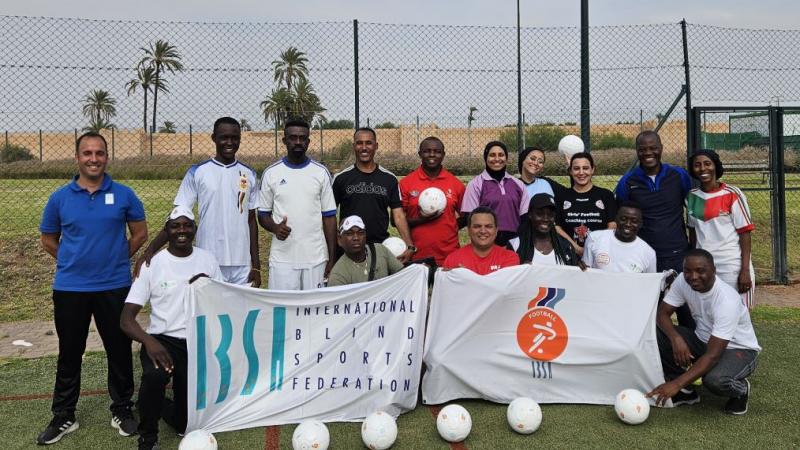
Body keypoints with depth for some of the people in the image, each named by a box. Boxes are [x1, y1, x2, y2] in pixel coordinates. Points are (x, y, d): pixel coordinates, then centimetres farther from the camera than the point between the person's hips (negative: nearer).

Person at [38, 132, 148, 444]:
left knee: (119, 352, 9)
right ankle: (63, 416, 26)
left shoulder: (123, 195, -3)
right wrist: (75, 263, 8)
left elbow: (140, 234, 7)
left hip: (115, 287, -1)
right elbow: (48, 241, 11)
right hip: (69, 288, 1)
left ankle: (122, 410, 25)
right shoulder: (59, 198, -1)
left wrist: (115, 259, 6)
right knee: (69, 355, 12)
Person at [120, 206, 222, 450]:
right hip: (163, 339, -2)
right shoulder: (152, 264, -5)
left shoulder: (208, 260, 2)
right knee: (154, 375, -37)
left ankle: (163, 406, 42)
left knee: (185, 423, 5)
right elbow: (126, 318, -9)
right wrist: (148, 340, -29)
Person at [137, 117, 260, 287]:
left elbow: (251, 220, 10)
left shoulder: (249, 174, 7)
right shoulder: (197, 173, -1)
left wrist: (256, 265, 7)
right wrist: (150, 249, -17)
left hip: (242, 266, 2)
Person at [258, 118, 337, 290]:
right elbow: (263, 214, 9)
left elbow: (329, 217, 4)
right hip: (282, 259, 0)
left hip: (316, 258, 1)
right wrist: (275, 228, -14)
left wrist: (332, 258, 0)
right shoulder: (271, 173, 3)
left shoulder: (321, 172, 4)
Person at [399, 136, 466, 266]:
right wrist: (419, 220, -13)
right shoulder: (406, 183, 1)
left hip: (449, 256, 1)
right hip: (416, 257, -1)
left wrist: (448, 229, -1)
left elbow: (465, 218, 14)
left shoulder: (456, 184, 5)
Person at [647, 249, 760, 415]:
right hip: (704, 340, 6)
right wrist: (676, 338, -33)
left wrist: (676, 384, -42)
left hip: (739, 349, -6)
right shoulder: (683, 281, -16)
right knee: (657, 334, -18)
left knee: (714, 379, -38)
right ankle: (686, 391, 0)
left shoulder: (727, 300, -33)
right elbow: (662, 313, -10)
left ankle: (740, 389, 2)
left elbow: (712, 355, -36)